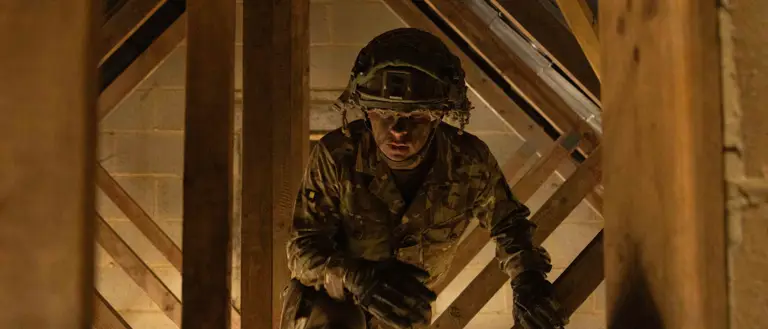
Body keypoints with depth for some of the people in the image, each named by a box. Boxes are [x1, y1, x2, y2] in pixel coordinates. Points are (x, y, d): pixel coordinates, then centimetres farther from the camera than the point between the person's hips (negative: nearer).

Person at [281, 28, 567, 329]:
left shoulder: (469, 161, -25)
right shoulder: (337, 155, -31)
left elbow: (507, 222, -5)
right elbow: (303, 248, -28)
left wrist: (528, 277, -23)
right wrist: (356, 278, -48)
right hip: (332, 292, -3)